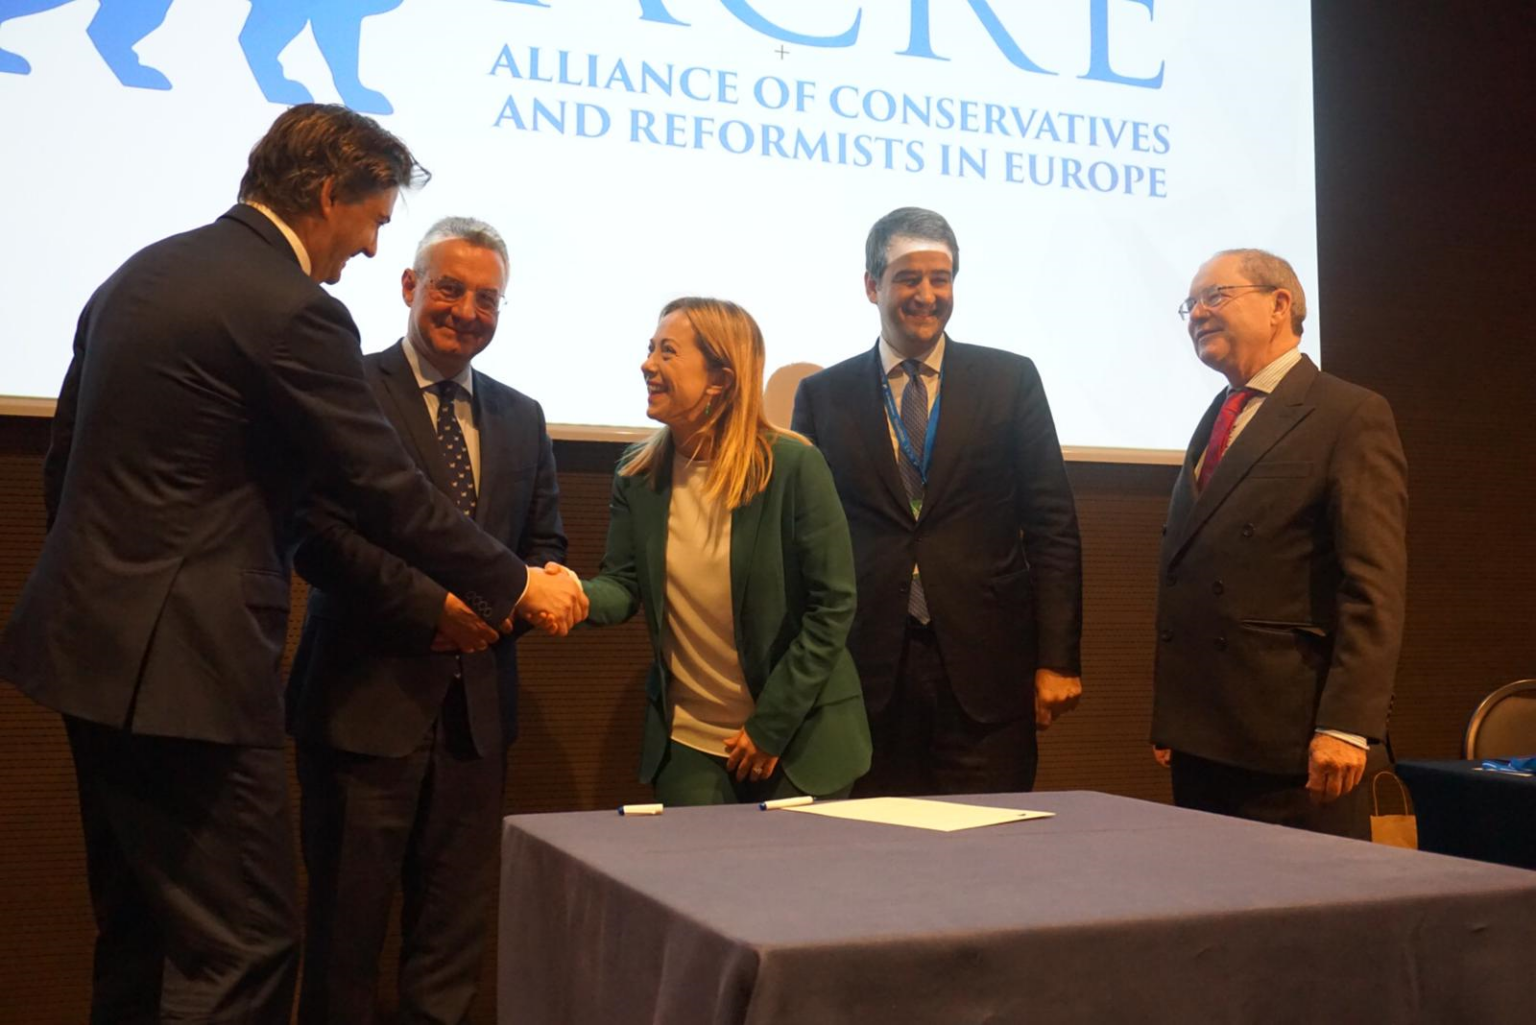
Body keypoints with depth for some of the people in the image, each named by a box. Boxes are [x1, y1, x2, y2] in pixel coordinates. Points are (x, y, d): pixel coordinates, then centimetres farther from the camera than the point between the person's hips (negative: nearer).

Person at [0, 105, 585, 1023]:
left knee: (138, 930, 20)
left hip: (91, 645, 10)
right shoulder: (292, 310, -15)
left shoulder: (141, 274, 12)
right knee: (242, 946, -2)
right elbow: (390, 495, -13)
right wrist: (518, 588, -1)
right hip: (185, 664, -10)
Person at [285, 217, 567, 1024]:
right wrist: (434, 606, -20)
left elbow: (543, 542, 17)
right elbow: (318, 537, -14)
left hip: (477, 707, 5)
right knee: (347, 929, 6)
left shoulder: (521, 418, 15)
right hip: (369, 701, -5)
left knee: (453, 933, 13)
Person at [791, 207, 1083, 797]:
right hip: (868, 674, 1)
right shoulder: (824, 395, 7)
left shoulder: (1010, 381, 6)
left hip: (986, 669, 0)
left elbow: (1052, 526, 4)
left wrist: (1057, 659, -3)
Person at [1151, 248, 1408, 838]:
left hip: (1289, 739, -7)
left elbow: (1374, 587, -13)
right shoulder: (1215, 423, 18)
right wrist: (1169, 716, 15)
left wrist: (1347, 725, -20)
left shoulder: (1352, 417, -6)